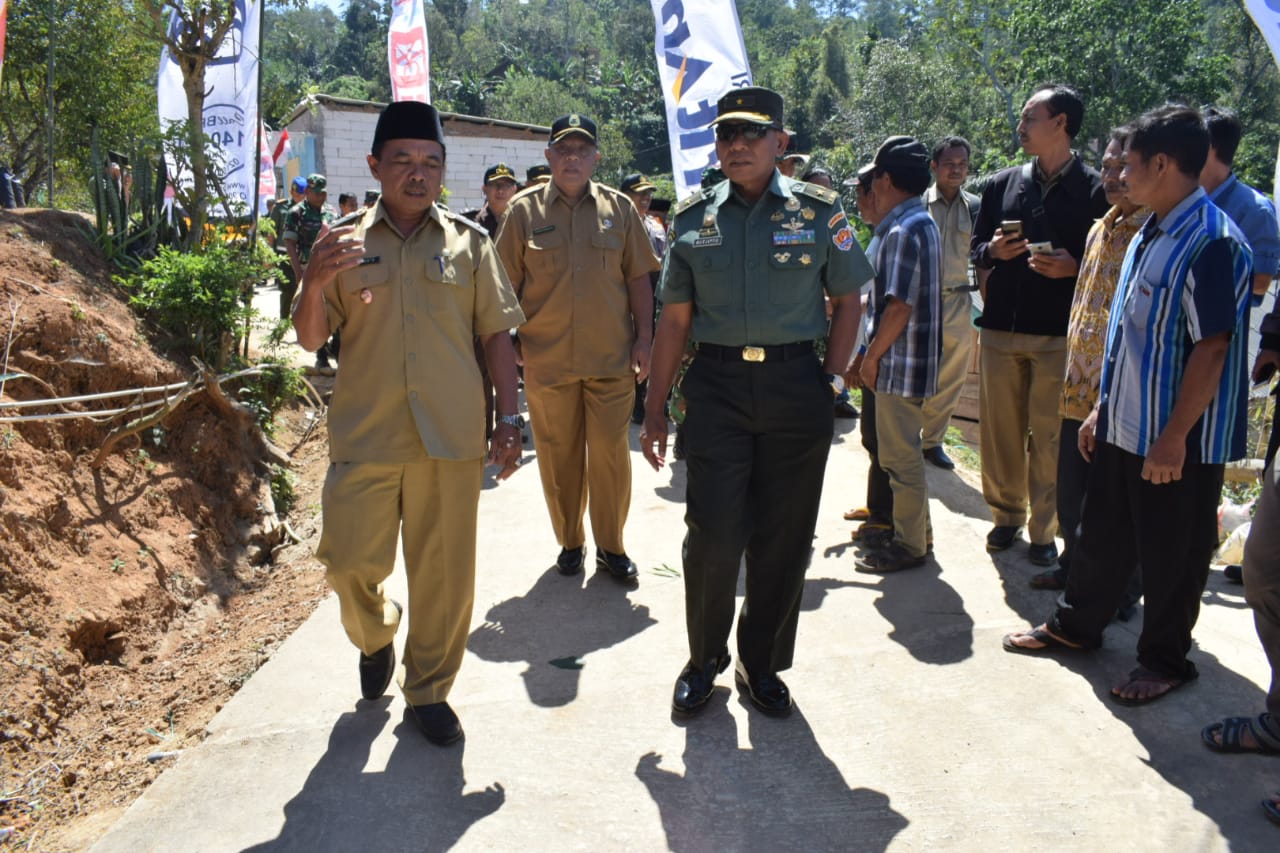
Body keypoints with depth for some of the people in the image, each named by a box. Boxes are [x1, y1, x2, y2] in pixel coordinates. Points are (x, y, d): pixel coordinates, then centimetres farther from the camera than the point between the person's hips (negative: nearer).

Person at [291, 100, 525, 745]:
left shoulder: (468, 241, 6)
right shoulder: (343, 242, 6)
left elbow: (497, 334, 7)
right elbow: (311, 338, 5)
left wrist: (509, 420, 0)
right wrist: (314, 283, -15)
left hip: (451, 437, 0)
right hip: (364, 434, 0)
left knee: (444, 573, 6)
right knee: (350, 562, 2)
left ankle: (428, 690, 26)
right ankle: (376, 637, 37)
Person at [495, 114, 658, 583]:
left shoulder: (619, 207, 6)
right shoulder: (524, 210, 2)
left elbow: (638, 278, 8)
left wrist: (644, 338, 2)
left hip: (612, 357, 1)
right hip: (547, 359, 0)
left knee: (610, 454, 3)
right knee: (559, 456, 9)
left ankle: (611, 546, 19)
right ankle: (569, 542, 26)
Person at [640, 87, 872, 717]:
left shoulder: (818, 210, 3)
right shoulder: (694, 218, 6)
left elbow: (847, 301, 9)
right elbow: (674, 320, 7)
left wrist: (832, 381, 0)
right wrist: (655, 410, 5)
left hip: (795, 386, 0)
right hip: (717, 386, 0)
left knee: (784, 537, 6)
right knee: (713, 534, -3)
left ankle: (761, 665, 26)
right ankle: (704, 659, 21)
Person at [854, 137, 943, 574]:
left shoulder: (902, 233, -19)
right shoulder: (923, 224, 13)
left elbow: (898, 308, -24)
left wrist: (871, 356, -14)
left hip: (900, 363, -10)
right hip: (914, 360, 10)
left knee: (900, 456, 0)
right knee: (904, 452, 19)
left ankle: (909, 545, 10)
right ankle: (917, 532, 30)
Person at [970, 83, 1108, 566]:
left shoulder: (1094, 190, -2)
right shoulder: (1002, 184, 10)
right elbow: (976, 249, 14)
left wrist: (1073, 267, -19)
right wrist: (993, 251, -7)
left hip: (1060, 335, -3)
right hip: (1001, 329, 4)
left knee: (1050, 437, 1)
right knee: (999, 430, 9)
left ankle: (1043, 530, 14)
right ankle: (1006, 515, 26)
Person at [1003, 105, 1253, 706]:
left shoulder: (1210, 242, -19)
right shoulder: (1149, 235, 10)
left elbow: (1212, 348, -21)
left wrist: (1174, 437, -21)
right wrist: (1104, 407, 16)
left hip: (1177, 439, -8)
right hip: (1123, 425, 8)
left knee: (1170, 555, 8)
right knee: (1102, 534, 20)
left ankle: (1165, 660, 26)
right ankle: (1075, 624, 37)